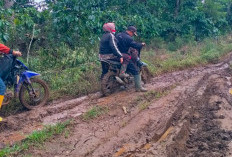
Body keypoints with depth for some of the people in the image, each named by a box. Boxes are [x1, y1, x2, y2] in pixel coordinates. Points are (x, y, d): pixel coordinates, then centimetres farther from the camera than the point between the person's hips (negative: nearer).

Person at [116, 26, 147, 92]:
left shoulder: (118, 35, 10)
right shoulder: (128, 38, -15)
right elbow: (136, 45, -15)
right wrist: (142, 44, 4)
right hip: (124, 58, -9)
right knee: (136, 71, -2)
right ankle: (139, 87, -3)